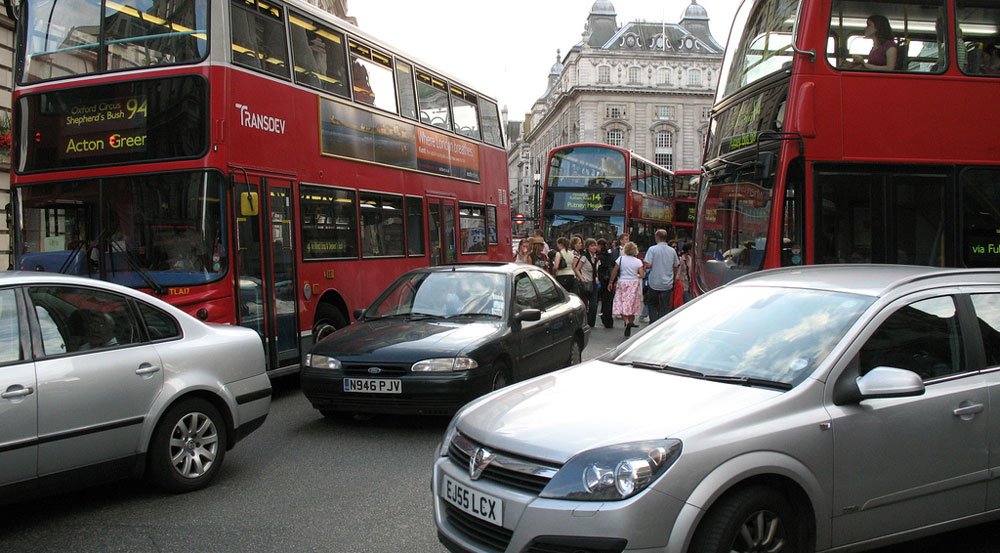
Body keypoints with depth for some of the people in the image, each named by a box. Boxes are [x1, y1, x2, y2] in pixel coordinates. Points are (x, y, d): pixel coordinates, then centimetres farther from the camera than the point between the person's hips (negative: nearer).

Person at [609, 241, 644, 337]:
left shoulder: (621, 259, -5)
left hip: (622, 283, -1)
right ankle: (631, 321, 14)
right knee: (632, 304, 11)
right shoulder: (638, 261, -4)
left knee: (622, 304, -1)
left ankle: (626, 322, -20)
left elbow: (614, 272, -3)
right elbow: (641, 275, -7)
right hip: (634, 283, 1)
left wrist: (611, 282, 8)